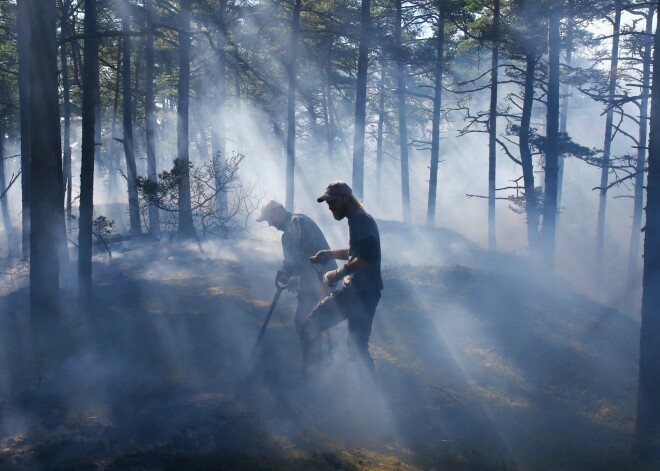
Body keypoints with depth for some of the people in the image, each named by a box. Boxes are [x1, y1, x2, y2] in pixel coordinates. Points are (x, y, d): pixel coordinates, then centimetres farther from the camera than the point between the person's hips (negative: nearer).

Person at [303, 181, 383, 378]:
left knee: (311, 328, -8)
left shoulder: (359, 220, -13)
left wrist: (338, 273, -18)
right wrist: (331, 254, 21)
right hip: (366, 292, 10)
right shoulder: (361, 219, 19)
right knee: (358, 347, 16)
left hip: (357, 292, -10)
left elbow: (366, 257, -25)